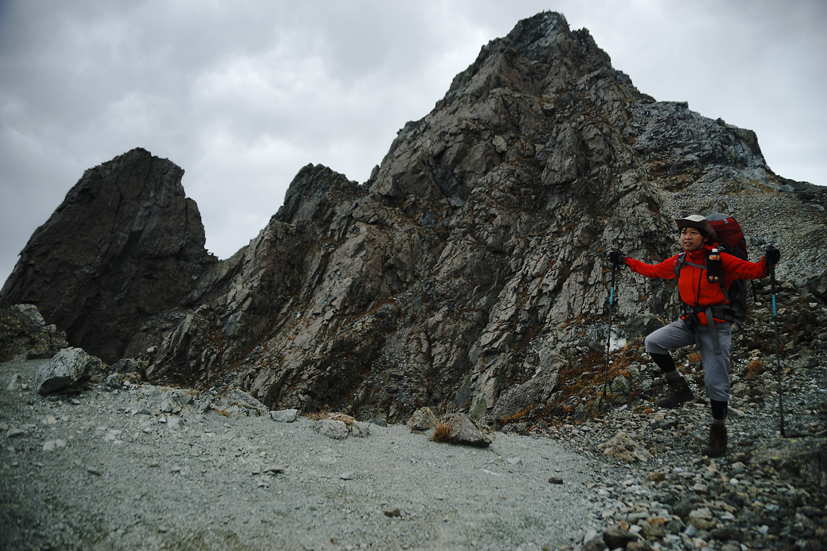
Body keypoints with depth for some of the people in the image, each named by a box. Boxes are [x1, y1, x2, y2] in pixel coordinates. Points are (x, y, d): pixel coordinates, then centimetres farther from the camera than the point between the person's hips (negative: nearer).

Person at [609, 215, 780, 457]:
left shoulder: (721, 260, -11)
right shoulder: (678, 262, 4)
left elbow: (752, 270, -13)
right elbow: (653, 270, 18)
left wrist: (767, 262, -35)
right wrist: (626, 261, 19)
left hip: (716, 326, -5)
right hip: (689, 323, 5)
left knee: (715, 382, -2)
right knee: (653, 342, -15)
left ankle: (719, 432, 16)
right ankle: (680, 388, 1)